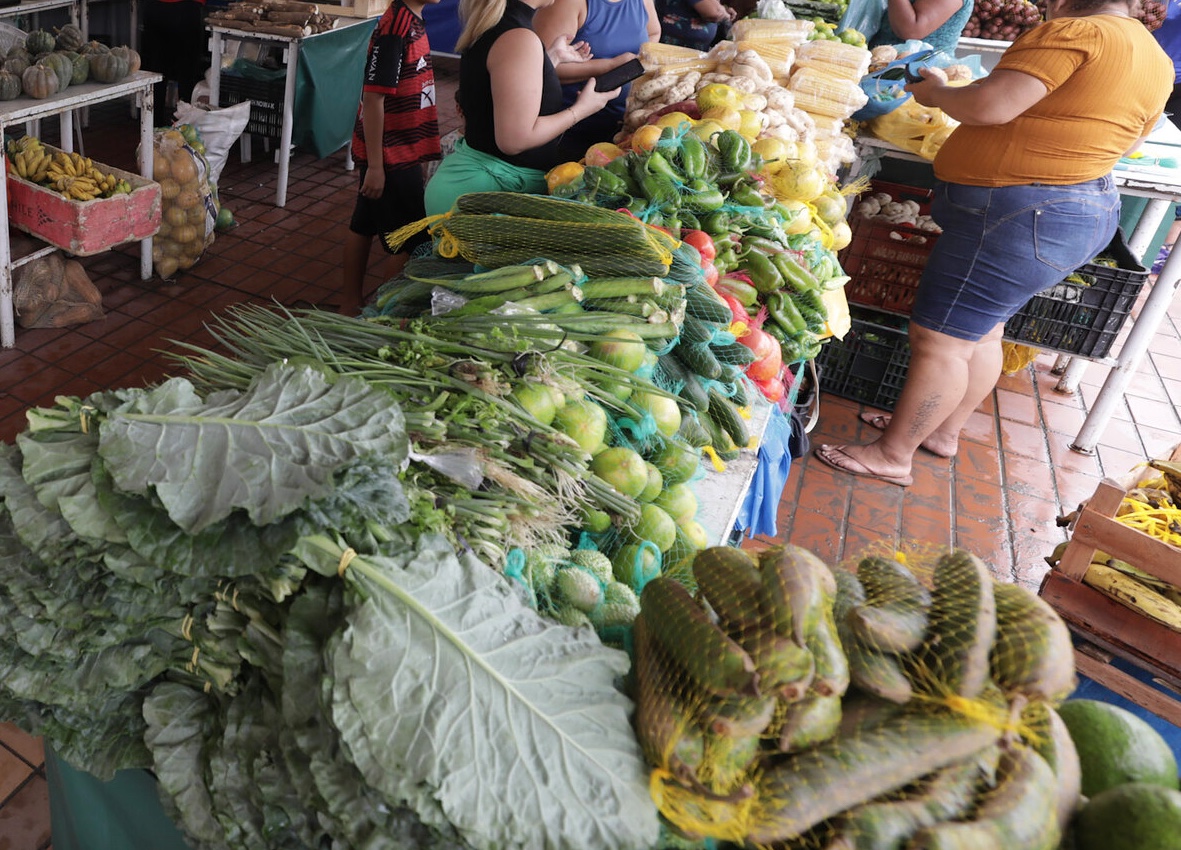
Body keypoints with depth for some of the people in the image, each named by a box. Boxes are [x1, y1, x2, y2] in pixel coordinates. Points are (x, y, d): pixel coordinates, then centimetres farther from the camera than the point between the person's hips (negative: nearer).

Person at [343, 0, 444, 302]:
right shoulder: (394, 27, -21)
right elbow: (373, 98, -23)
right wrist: (375, 166, -22)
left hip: (400, 149, 9)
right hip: (390, 155, -9)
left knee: (364, 225, 17)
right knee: (412, 239, 0)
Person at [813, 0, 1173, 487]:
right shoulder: (1155, 60, 14)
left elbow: (990, 106, -24)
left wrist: (936, 93, -5)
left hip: (1019, 216, -10)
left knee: (939, 339, -5)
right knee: (981, 333, 19)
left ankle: (893, 455, 3)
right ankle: (942, 431, 32)